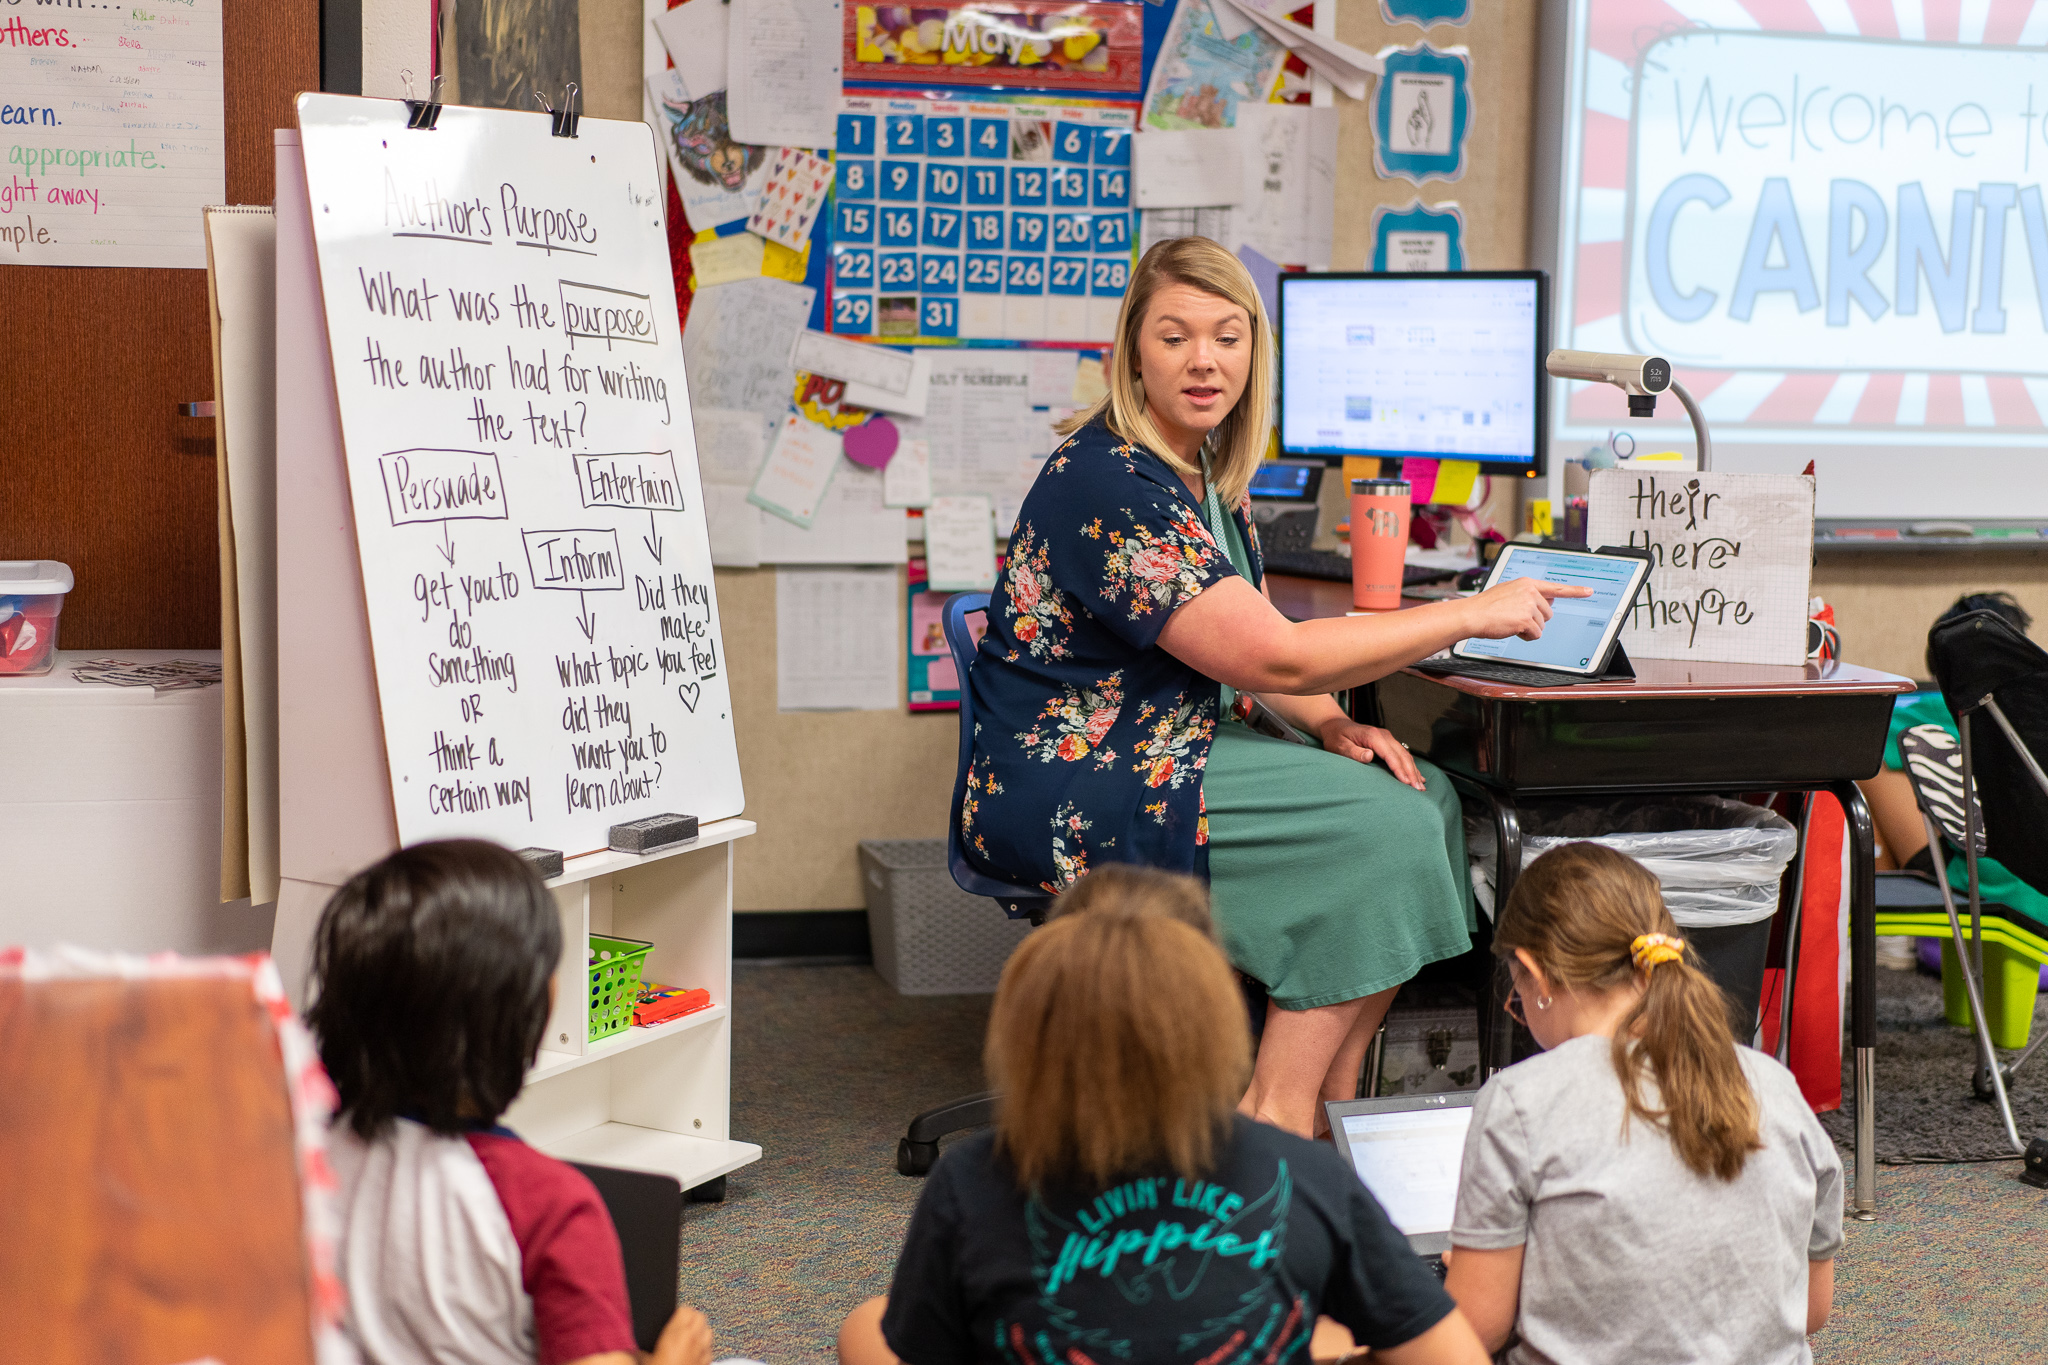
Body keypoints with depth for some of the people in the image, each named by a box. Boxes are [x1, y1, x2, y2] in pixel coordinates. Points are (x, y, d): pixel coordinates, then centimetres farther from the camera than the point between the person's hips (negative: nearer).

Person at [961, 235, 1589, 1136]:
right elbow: (1272, 656, -23)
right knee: (1378, 830, -18)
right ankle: (1276, 1122, -10)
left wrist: (1332, 724, -5)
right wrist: (1473, 615, -16)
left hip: (1158, 750, 10)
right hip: (1065, 792, -10)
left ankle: (1329, 1120, -1)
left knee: (1422, 794, -1)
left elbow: (1245, 639, 16)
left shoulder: (1205, 468, 10)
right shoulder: (1109, 480, -21)